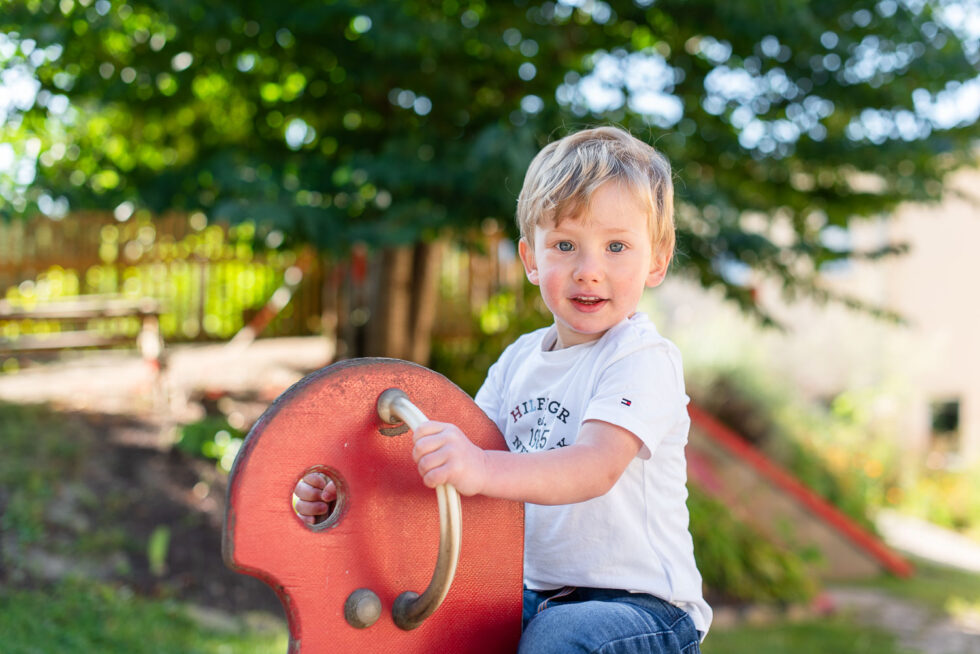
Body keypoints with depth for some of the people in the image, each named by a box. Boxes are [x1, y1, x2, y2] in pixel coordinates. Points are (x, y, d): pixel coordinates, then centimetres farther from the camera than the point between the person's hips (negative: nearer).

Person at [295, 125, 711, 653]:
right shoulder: (519, 360, 11)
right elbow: (461, 448, 14)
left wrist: (483, 470, -47)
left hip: (641, 603, -7)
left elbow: (598, 466, -30)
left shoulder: (644, 359, -14)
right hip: (535, 594, 7)